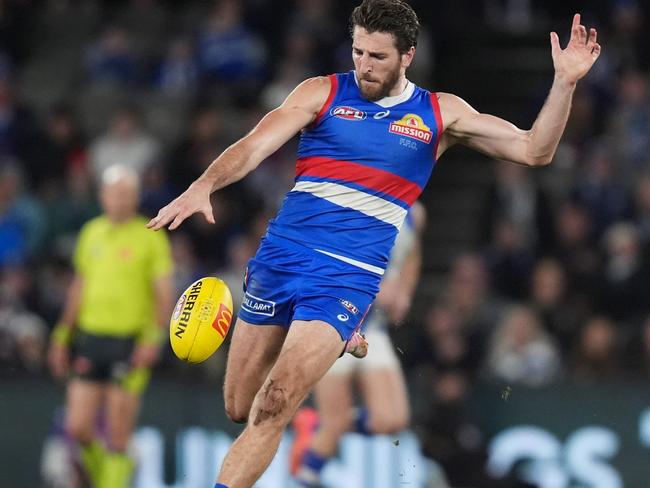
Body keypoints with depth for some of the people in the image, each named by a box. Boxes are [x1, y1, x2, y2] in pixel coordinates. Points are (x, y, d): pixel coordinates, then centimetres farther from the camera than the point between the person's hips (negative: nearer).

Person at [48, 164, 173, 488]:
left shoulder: (151, 238, -1)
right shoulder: (91, 233, 12)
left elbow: (164, 295, -3)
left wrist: (153, 338, -16)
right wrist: (62, 336, 18)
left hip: (130, 342, -4)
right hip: (90, 337, 4)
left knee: (118, 435, -6)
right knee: (77, 428, 0)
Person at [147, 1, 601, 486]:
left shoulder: (440, 113, 7)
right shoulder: (323, 93, 4)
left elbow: (533, 150, 7)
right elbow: (255, 145, -8)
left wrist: (565, 82, -7)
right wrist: (203, 186, -27)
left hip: (349, 275, -2)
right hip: (281, 256, 2)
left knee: (273, 408, -18)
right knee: (239, 410, 10)